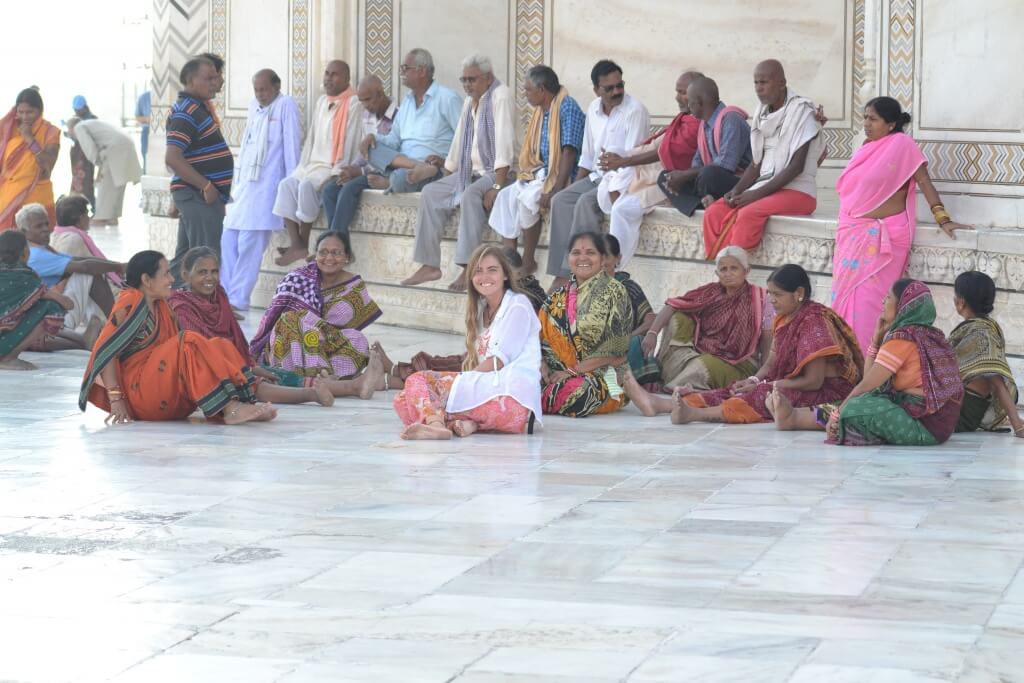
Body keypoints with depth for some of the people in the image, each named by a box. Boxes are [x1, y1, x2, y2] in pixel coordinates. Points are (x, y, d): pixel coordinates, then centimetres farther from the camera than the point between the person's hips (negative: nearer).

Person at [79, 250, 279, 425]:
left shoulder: (160, 307, 16)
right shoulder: (131, 304, -9)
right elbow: (106, 352, -16)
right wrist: (116, 401, -21)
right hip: (138, 389, -9)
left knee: (220, 346, -3)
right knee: (189, 343, -25)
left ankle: (245, 401, -25)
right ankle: (231, 409, -34)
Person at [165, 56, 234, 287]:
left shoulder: (198, 106, 12)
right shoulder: (185, 113, -17)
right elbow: (172, 158, -25)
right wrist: (206, 186, -24)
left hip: (199, 194, 10)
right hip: (198, 196, -10)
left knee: (185, 256, 14)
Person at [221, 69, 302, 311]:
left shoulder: (286, 106, -4)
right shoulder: (254, 106, 17)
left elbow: (292, 146, -6)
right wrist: (236, 180, 18)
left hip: (266, 185, -7)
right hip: (244, 182, 7)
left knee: (249, 244, -11)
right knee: (228, 239, 1)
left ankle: (238, 299, -9)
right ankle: (224, 295, 5)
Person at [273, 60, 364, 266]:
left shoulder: (353, 104, -8)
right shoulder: (322, 102, 16)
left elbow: (350, 144, -14)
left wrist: (336, 174, -20)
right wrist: (302, 168, 9)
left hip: (335, 168, -8)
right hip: (315, 164, 8)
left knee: (306, 186, -31)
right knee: (286, 184, -16)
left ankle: (304, 245, -20)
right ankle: (296, 245, -24)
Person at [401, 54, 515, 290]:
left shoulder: (501, 97, -13)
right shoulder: (470, 101, 15)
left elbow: (504, 145, -22)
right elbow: (458, 142, 21)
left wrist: (497, 186, -29)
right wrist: (445, 176, 14)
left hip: (495, 172, -9)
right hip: (470, 171, 9)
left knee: (470, 195, -34)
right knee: (430, 193, -7)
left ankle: (468, 269, -36)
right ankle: (430, 265, -9)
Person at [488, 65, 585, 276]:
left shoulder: (568, 108, -14)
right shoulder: (540, 111, 14)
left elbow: (569, 153, -21)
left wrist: (556, 190, -27)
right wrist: (526, 175, 2)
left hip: (562, 177, -8)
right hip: (540, 174, 9)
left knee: (527, 198, -29)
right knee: (506, 196, -13)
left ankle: (528, 262, -15)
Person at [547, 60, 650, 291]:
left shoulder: (635, 110, -10)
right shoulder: (594, 109, 13)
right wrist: (575, 185, 10)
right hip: (597, 176, 7)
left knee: (585, 202, -29)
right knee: (560, 200, -14)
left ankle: (572, 274, -29)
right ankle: (561, 274, -21)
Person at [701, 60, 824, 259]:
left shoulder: (801, 111, -9)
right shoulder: (762, 114, 12)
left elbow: (796, 166, -15)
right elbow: (756, 164, 14)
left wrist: (758, 193, -20)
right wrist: (737, 190, -5)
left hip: (797, 191, -7)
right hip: (765, 189, 7)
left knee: (748, 214, -32)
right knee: (713, 213, -15)